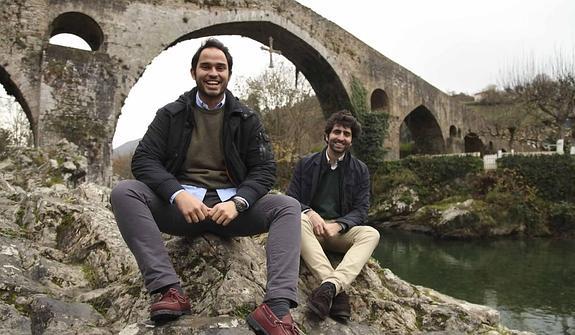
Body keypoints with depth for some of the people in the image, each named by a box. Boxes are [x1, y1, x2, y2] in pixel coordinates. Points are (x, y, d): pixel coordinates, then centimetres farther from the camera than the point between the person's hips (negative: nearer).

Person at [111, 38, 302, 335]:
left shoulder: (246, 119, 9)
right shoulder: (171, 114, 7)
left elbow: (264, 169, 2)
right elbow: (143, 160, -3)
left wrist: (237, 202, -19)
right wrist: (178, 194, -22)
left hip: (230, 205, 1)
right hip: (180, 203, 0)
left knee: (288, 207, -23)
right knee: (124, 192, -25)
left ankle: (277, 306, -38)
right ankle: (169, 289, -33)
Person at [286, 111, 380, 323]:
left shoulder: (360, 170, 9)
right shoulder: (306, 164, 8)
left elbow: (360, 210, 2)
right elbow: (291, 199, 4)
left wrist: (337, 226, -19)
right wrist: (310, 213, -19)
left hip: (341, 230, 1)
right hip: (312, 224, -1)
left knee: (371, 234, -29)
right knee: (298, 220, -36)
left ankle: (330, 286, -48)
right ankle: (338, 291, -45)